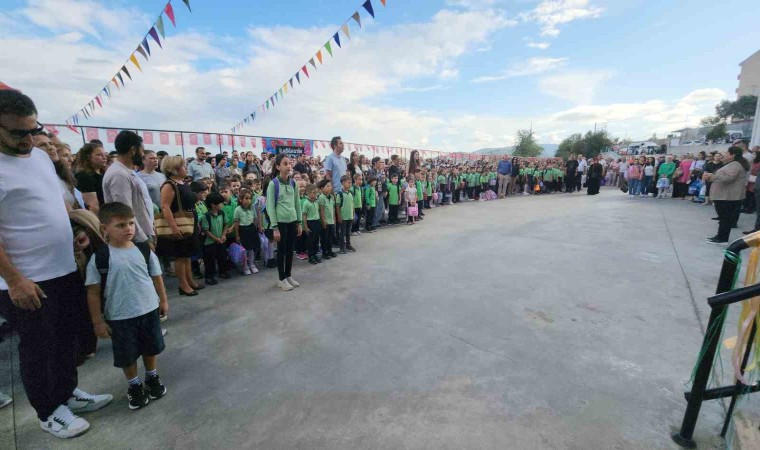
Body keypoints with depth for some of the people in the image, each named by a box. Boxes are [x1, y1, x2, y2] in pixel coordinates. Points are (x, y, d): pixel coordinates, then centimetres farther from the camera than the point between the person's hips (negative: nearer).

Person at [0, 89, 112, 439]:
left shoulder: (42, 156, 7)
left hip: (65, 270, 7)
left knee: (65, 340, 20)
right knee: (37, 349, 11)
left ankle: (67, 393, 39)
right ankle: (49, 412, 29)